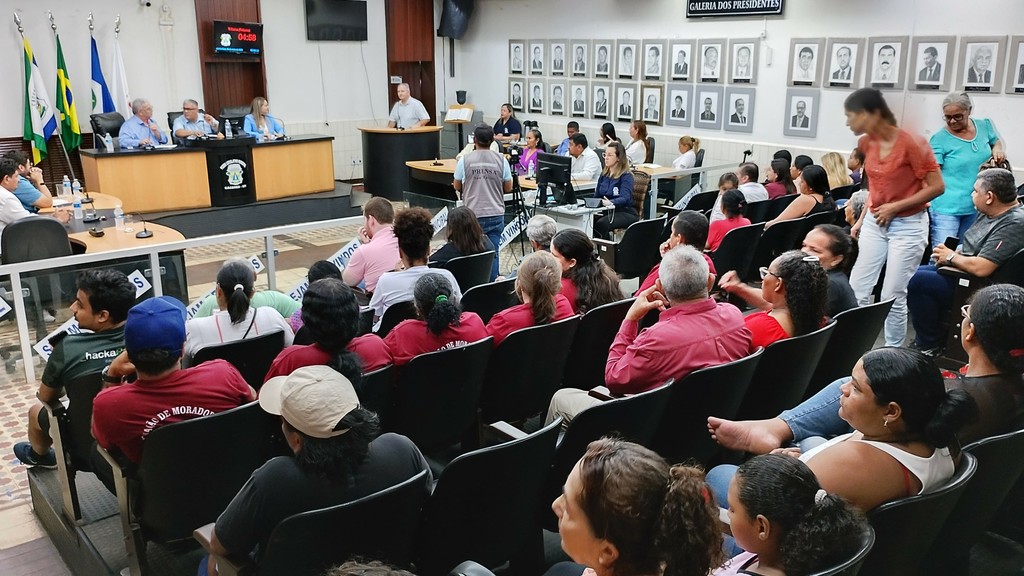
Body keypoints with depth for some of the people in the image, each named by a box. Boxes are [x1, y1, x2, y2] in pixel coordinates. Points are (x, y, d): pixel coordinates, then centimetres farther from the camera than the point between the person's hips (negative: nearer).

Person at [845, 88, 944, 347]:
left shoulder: (911, 143, -17)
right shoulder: (867, 143, 3)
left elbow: (937, 187, -15)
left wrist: (896, 207, -17)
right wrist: (861, 219, 10)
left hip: (908, 226, -6)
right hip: (874, 223, 6)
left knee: (893, 297, -1)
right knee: (856, 292, 2)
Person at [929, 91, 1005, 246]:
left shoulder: (985, 126, 6)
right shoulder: (939, 139, -10)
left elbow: (996, 141, 25)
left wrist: (997, 149, 2)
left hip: (976, 207, 6)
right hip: (946, 208, -6)